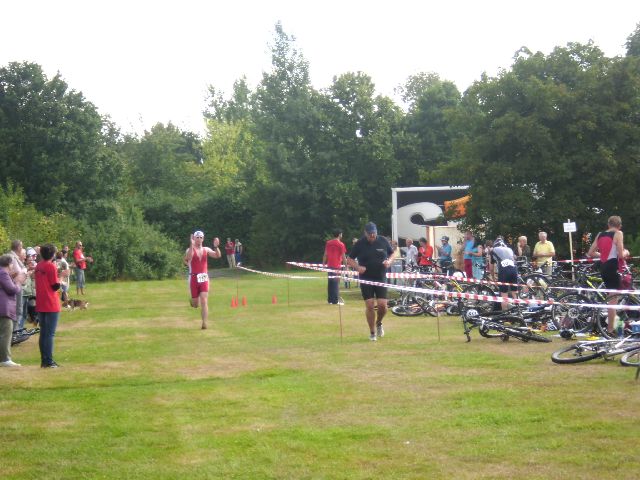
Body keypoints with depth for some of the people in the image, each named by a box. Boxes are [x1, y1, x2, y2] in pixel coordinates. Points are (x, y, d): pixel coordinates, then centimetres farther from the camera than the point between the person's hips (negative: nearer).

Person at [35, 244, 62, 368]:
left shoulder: (38, 266, 9)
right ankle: (49, 361, -5)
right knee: (50, 333, -4)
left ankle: (44, 360, 15)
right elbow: (56, 286, -12)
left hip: (40, 305, 7)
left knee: (43, 333, 12)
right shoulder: (51, 266, -12)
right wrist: (59, 279, 6)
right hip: (51, 305, -7)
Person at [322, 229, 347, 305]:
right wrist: (346, 264, 3)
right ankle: (336, 300, -4)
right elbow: (343, 257, -7)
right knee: (336, 283, -2)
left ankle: (330, 300, 13)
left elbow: (325, 255, 10)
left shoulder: (328, 243, 7)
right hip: (337, 266, -5)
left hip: (330, 265, 5)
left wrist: (324, 263, 17)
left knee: (330, 283, 10)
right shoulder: (341, 244, -8)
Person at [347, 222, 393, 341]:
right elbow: (349, 259, 3)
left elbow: (392, 253, 16)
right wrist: (357, 267, -16)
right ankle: (372, 332, 11)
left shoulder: (383, 241, 2)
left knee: (382, 305, -6)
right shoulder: (359, 244, -3)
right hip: (366, 279, -1)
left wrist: (389, 261, -6)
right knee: (369, 305, -4)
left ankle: (379, 323, 26)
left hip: (381, 278, 1)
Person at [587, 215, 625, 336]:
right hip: (613, 266, -7)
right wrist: (625, 253, 9)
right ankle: (610, 329, -3)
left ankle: (610, 325, 24)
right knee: (613, 299, -3)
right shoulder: (618, 234, -6)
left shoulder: (600, 235, 12)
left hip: (603, 266, 7)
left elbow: (590, 253, 11)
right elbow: (621, 255, -13)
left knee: (610, 297, 19)